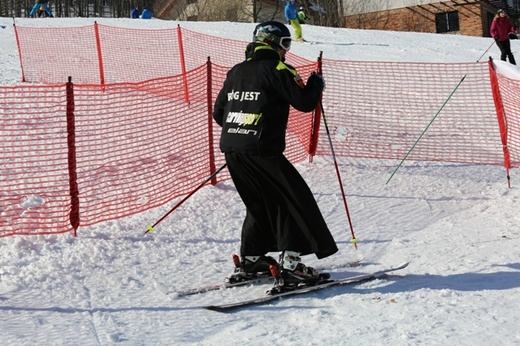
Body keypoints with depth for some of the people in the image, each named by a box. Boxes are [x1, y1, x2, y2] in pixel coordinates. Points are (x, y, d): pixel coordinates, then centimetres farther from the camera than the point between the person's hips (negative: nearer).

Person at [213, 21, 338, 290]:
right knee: (294, 200, 1)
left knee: (259, 204, 22)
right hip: (261, 151, -8)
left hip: (231, 149, 8)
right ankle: (290, 263, -8)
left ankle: (250, 260, 24)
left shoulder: (236, 72, 16)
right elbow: (305, 102, -8)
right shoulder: (277, 69, -5)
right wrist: (316, 84, 11)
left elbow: (218, 112, 20)